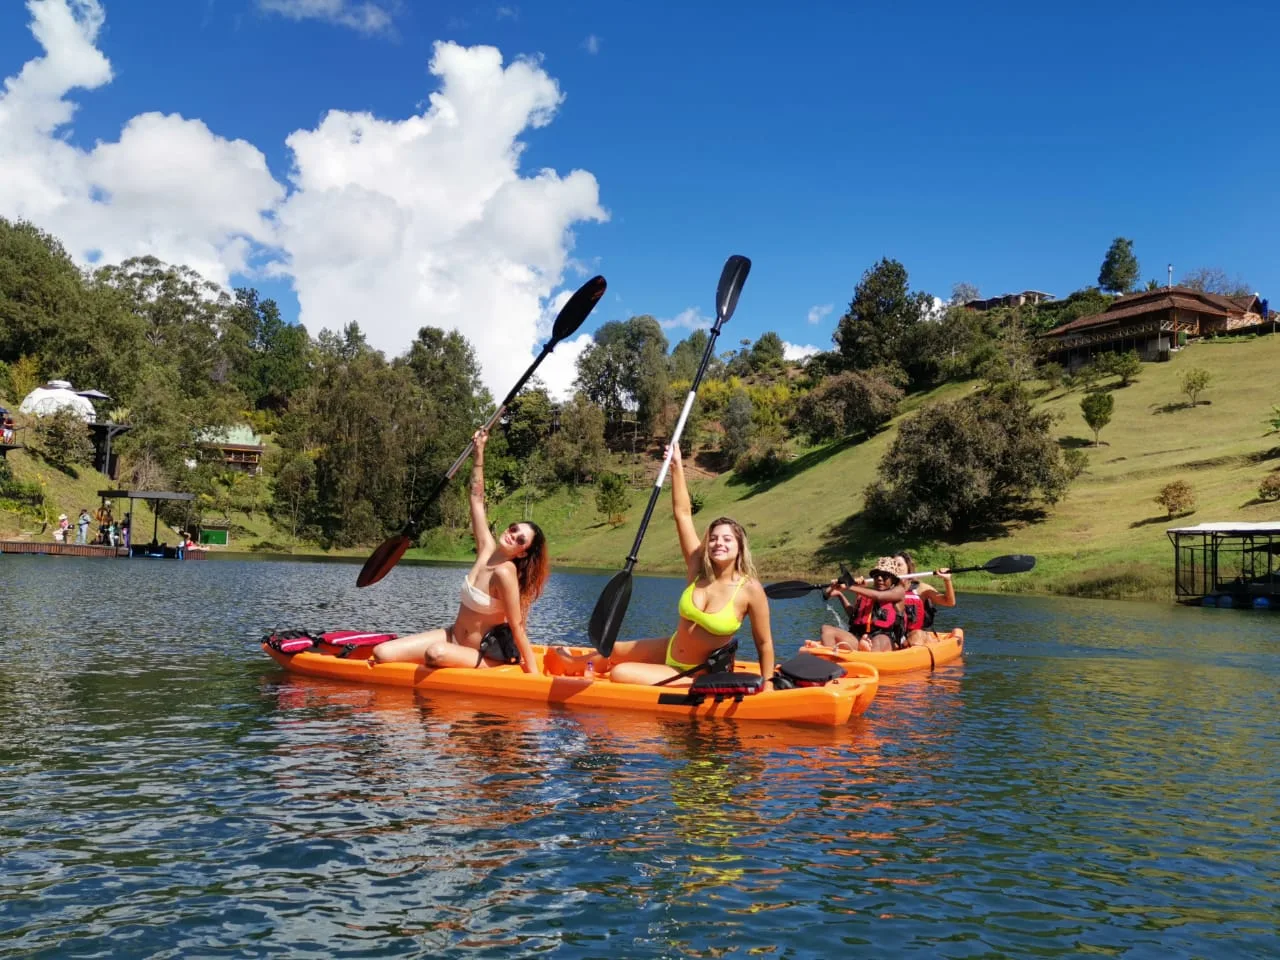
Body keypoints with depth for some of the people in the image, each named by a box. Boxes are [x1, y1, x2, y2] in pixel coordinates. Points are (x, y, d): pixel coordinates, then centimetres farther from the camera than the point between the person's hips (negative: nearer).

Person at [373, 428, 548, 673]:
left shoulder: (504, 573, -23)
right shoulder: (487, 549, -4)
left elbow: (517, 629, -22)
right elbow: (477, 499, 4)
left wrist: (534, 675, -23)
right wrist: (479, 451, 2)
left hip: (485, 655, -7)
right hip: (454, 637, 7)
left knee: (437, 653, -38)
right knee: (382, 653, -7)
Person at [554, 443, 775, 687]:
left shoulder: (750, 589, -23)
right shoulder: (698, 568, -9)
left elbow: (764, 643, -15)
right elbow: (683, 513, -8)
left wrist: (767, 686, -16)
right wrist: (677, 465, -10)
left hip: (694, 677, -5)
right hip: (668, 649, 5)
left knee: (619, 674, -14)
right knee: (614, 650, 23)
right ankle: (574, 662, 55)